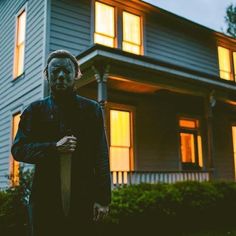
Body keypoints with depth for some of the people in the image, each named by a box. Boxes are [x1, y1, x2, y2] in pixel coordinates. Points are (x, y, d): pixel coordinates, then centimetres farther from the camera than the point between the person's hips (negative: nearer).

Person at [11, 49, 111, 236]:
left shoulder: (92, 109, 7)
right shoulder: (36, 110, 9)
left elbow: (101, 156, 1)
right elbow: (18, 149, 2)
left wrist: (103, 198, -6)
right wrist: (54, 147, -14)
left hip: (83, 200, 0)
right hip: (45, 200, 1)